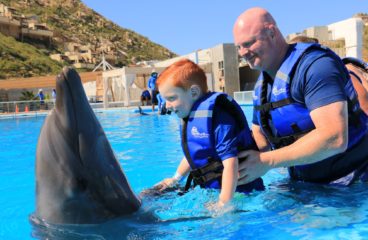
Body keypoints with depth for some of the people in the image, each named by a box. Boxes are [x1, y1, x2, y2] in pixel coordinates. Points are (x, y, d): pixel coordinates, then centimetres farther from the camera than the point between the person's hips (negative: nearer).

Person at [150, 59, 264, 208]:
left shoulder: (216, 117, -19)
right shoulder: (190, 118, 12)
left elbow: (230, 162, -24)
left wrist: (223, 204, -25)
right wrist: (175, 180, 27)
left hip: (236, 194, -8)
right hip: (210, 190, 8)